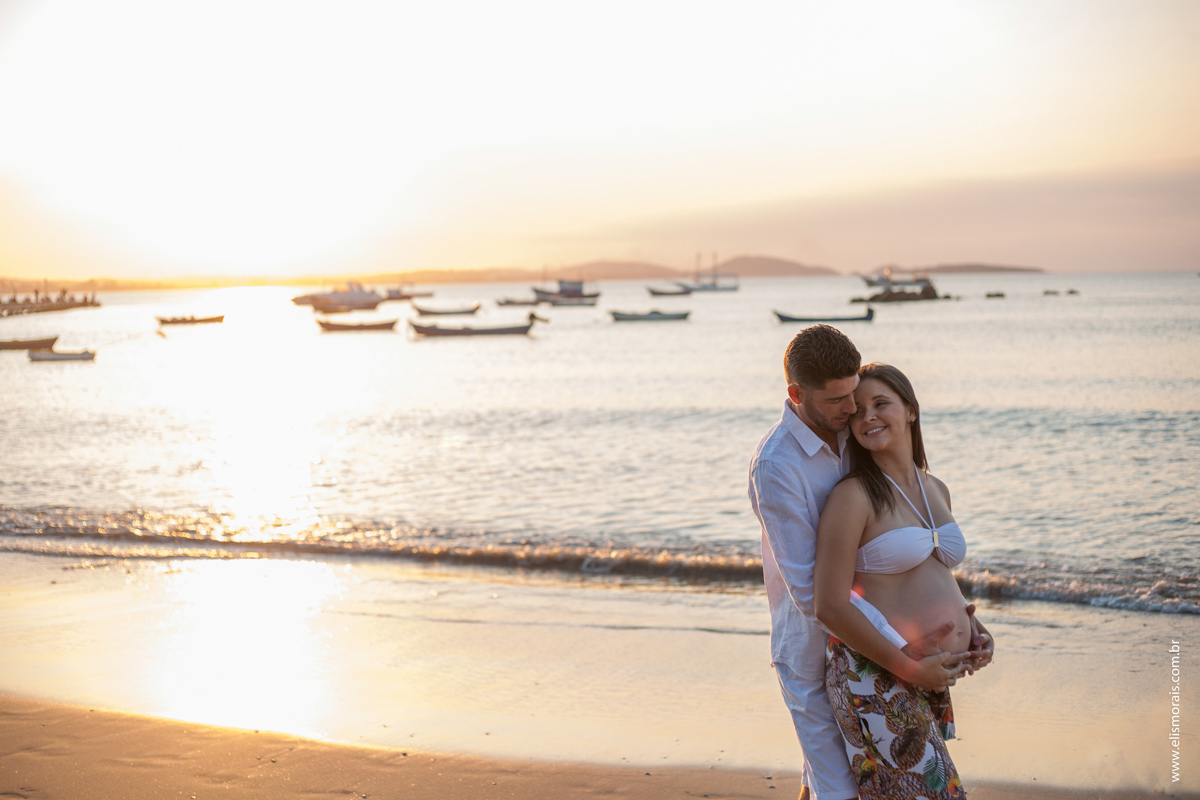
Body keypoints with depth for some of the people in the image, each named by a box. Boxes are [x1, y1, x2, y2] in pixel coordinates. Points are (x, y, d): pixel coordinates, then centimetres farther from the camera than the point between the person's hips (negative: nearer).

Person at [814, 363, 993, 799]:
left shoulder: (936, 490, 13)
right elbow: (829, 606, -15)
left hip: (930, 678, 7)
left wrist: (970, 624, 6)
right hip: (875, 676, -7)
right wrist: (910, 668, -14)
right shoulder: (853, 496, -10)